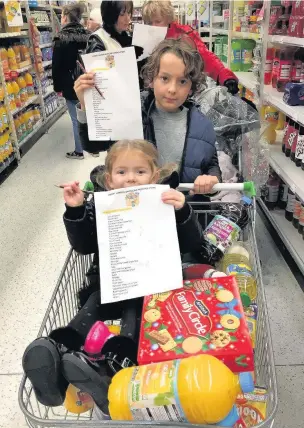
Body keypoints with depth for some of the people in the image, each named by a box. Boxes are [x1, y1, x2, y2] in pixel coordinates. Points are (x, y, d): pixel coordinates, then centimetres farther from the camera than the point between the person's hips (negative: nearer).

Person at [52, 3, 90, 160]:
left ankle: (79, 151, 10)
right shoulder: (86, 35, 6)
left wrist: (58, 87, -1)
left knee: (77, 119, 1)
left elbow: (57, 66, -11)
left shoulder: (61, 38, -10)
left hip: (71, 86, -6)